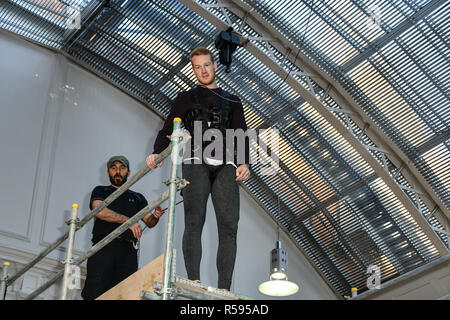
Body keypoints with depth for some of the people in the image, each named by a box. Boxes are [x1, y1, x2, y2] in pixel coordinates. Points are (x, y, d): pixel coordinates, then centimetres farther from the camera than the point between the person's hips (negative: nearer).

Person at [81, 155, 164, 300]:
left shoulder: (137, 198, 27)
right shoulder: (100, 191, 18)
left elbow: (149, 222, 19)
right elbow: (100, 211, -2)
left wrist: (155, 216, -6)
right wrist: (128, 221, -12)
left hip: (128, 251, 2)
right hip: (103, 246, -2)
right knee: (94, 293, -16)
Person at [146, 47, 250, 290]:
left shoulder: (232, 102, 26)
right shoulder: (186, 98, 23)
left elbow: (242, 136, 16)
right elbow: (168, 130, 12)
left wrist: (244, 163, -4)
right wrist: (156, 153, -9)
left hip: (225, 164, 1)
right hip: (196, 161, -1)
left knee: (229, 226, -12)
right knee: (194, 221, -18)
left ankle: (224, 289, -16)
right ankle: (194, 282, -24)